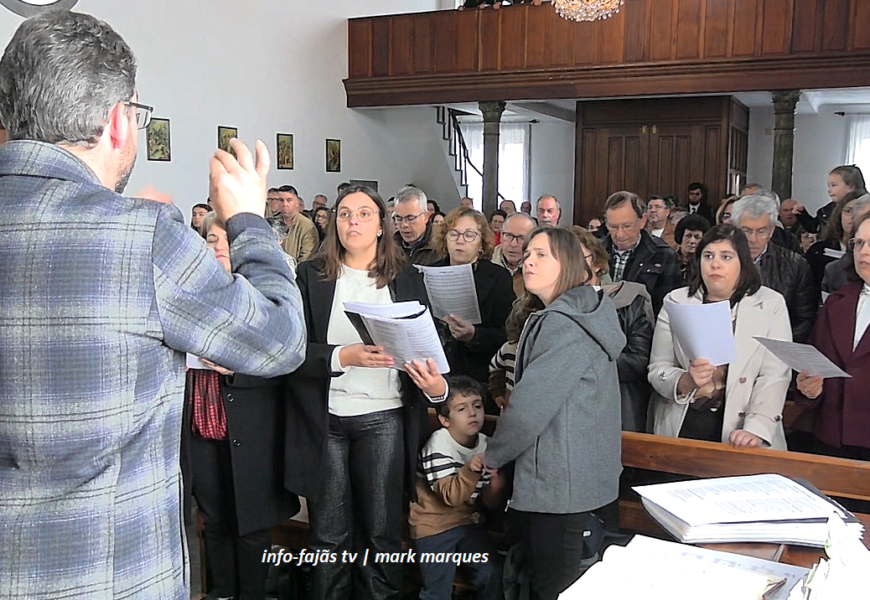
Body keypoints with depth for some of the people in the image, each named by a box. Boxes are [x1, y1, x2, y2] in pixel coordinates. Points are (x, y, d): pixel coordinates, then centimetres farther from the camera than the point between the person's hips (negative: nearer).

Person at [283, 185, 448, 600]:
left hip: (384, 419, 1)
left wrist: (437, 386, -14)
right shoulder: (311, 276, 4)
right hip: (324, 420, 0)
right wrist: (343, 357, -20)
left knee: (381, 534, 7)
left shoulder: (407, 280, 7)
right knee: (329, 535, 8)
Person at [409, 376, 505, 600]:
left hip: (467, 521, 5)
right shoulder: (438, 447, -17)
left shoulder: (485, 445, -1)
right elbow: (451, 496, -24)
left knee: (493, 573, -5)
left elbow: (490, 502, -2)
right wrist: (471, 470, -40)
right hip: (434, 525, -5)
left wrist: (497, 479, -24)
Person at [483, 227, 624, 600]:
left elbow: (529, 407, -21)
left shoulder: (565, 327, -18)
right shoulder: (554, 318, 13)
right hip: (567, 480, 10)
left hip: (561, 482, -10)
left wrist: (492, 456, -6)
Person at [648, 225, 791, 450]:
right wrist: (687, 381, -15)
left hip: (736, 429, -1)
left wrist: (755, 430, -17)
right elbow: (657, 369, 4)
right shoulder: (676, 302, 7)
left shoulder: (771, 305, 3)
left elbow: (774, 377, -5)